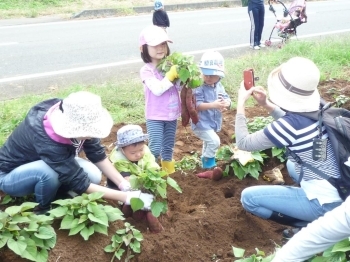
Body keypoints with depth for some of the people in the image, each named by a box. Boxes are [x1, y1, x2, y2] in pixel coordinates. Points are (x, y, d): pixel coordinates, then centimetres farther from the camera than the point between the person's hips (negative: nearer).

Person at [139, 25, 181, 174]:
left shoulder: (170, 65, 1)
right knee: (155, 148, -6)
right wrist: (171, 74, -24)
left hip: (172, 115, 5)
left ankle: (168, 173, 34)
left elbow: (182, 86, 3)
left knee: (168, 147, 18)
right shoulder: (146, 70, -13)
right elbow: (157, 89, -24)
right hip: (155, 117, -5)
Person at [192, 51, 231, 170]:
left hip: (213, 123, 8)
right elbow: (197, 105, -28)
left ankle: (206, 161, 47)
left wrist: (226, 103, -27)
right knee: (214, 141, -18)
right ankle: (209, 162, 3)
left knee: (208, 144, 26)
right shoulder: (199, 87, -21)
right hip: (201, 123, -8)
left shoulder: (219, 86, 0)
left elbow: (227, 99, -2)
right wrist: (213, 105, -40)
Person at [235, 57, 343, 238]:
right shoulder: (319, 108, -1)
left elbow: (243, 143, -12)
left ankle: (308, 225, 3)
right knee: (292, 165, 34)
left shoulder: (291, 124, -23)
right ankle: (317, 220, 20)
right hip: (340, 189, 8)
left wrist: (240, 102, -5)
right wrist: (265, 104, 9)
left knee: (248, 197, -2)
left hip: (325, 201, -8)